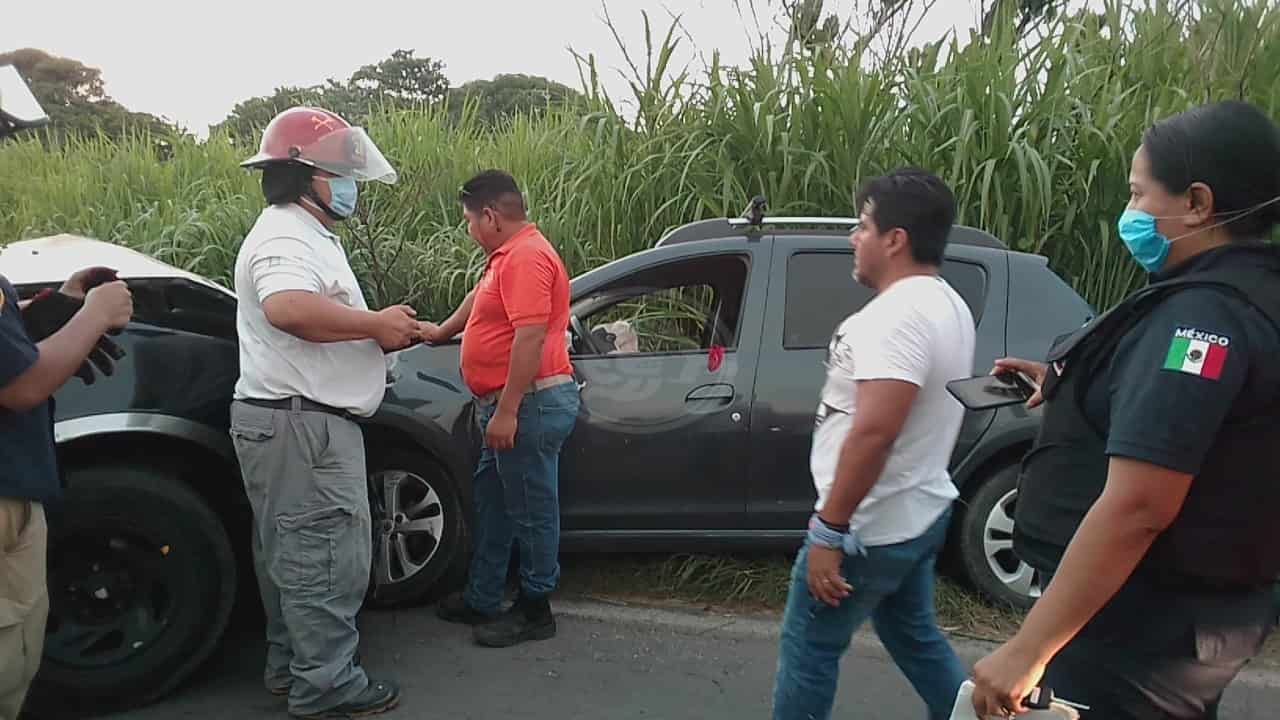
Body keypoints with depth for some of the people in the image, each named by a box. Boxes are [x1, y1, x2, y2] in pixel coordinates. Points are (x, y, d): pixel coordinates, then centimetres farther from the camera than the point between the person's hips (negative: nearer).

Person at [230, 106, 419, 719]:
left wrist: (383, 333, 11)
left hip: (297, 421, 11)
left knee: (291, 554, 18)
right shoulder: (285, 236, -14)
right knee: (328, 557, -4)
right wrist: (375, 323, -23)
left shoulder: (308, 235, 21)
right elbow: (289, 308, -35)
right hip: (301, 423, -11)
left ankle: (290, 666, 30)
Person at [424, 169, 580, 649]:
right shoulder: (509, 255, 17)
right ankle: (482, 600, 30)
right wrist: (442, 331, 50)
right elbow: (481, 298, 36)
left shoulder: (526, 256, -17)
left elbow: (531, 337, -25)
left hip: (531, 403, -11)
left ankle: (535, 610, 15)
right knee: (492, 505, 18)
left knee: (531, 510, 1)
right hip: (514, 406, 11)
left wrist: (506, 410, -25)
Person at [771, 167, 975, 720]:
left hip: (870, 526, -10)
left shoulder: (898, 313, -24)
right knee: (914, 636, 25)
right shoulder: (947, 304, 9)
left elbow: (874, 431, -31)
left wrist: (829, 529, -25)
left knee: (807, 646, 6)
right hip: (919, 513, 10)